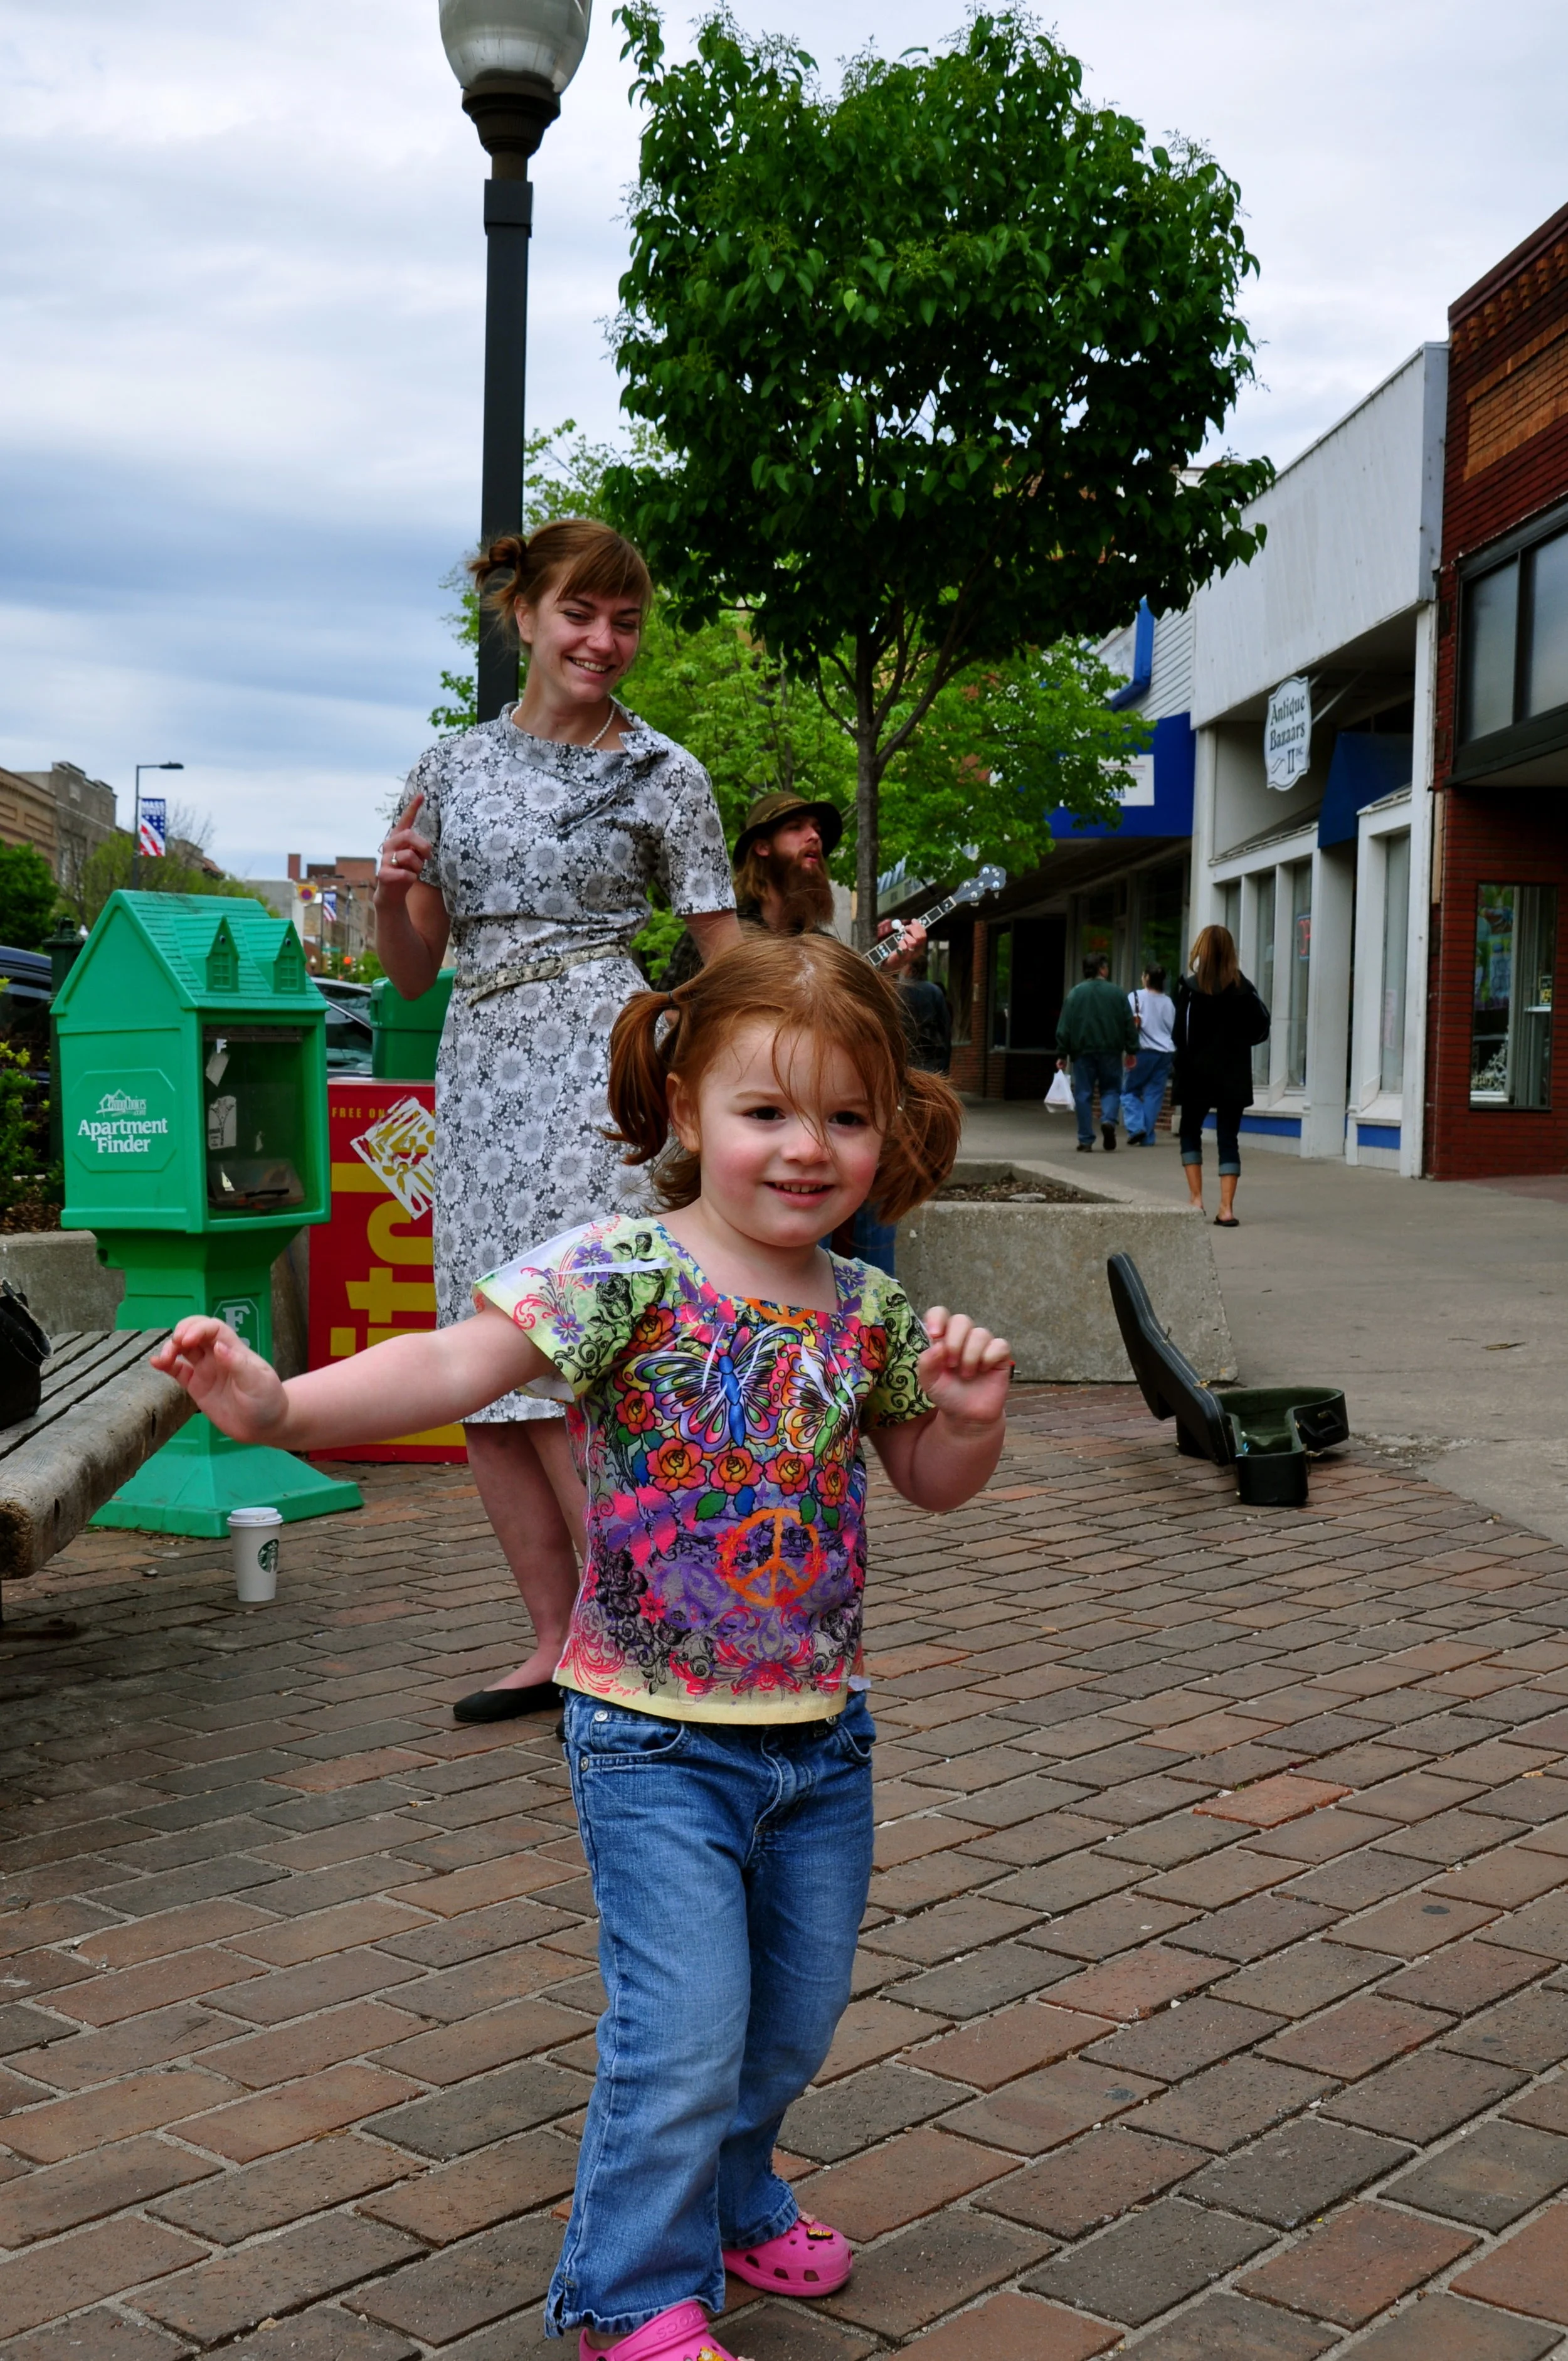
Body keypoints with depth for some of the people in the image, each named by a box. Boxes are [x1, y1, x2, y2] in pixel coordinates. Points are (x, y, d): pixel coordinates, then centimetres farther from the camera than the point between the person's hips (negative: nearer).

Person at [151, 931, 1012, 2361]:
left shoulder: (868, 1314, 0)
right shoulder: (625, 1272, -15)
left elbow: (935, 1482, 14)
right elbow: (458, 1364, -28)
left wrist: (973, 1411, -8)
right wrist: (281, 1405, -43)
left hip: (822, 1733, 6)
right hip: (658, 1736, -5)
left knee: (799, 2014, 19)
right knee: (684, 2027, -5)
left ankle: (731, 2193, 48)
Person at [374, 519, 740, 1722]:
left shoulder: (664, 774, 4)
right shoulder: (453, 766, 13)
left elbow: (728, 957, 5)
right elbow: (413, 970, 15)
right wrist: (391, 892, -5)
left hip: (600, 1062, -5)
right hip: (479, 1072, 5)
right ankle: (558, 1647, 14)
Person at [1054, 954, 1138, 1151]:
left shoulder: (1075, 993, -1)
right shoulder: (1118, 994, 0)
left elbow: (1064, 1027, -3)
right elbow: (1130, 1025, 2)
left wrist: (1062, 1055, 1)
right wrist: (1131, 1051, 11)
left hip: (1083, 1052, 0)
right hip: (1111, 1052, 0)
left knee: (1084, 1095, 4)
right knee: (1111, 1089, 14)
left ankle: (1086, 1141, 3)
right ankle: (1109, 1120, -15)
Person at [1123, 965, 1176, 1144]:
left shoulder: (1136, 997, -2)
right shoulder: (1168, 1001, 13)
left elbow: (1133, 1024, -10)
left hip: (1146, 1050, -4)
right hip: (1167, 1051, 4)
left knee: (1130, 1090, 7)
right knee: (1154, 1094, 5)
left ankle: (1136, 1127, -11)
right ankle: (1148, 1137, 1)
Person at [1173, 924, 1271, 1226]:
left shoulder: (1190, 987, -8)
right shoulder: (1242, 988, -1)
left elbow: (1179, 1034, -10)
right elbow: (1261, 1028, 1)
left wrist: (1184, 1056, 6)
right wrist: (1237, 1041, 12)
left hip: (1198, 1074, -2)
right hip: (1234, 1075, 2)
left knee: (1191, 1132, 15)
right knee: (1229, 1139, 5)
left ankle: (1196, 1199, 4)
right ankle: (1226, 1208, -2)